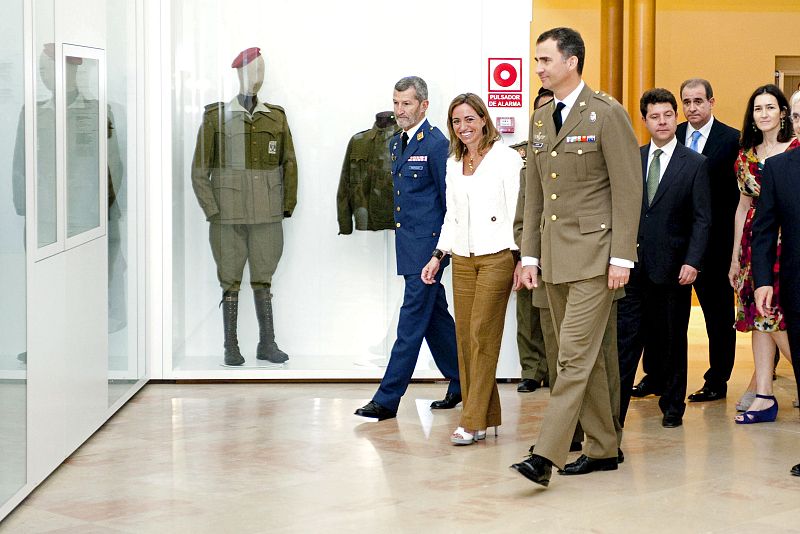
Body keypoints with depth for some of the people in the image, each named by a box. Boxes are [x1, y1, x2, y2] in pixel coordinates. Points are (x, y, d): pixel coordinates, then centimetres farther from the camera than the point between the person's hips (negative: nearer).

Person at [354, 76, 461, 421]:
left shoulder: (436, 143, -12)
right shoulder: (396, 144, 14)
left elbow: (449, 198, -11)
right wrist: (403, 230, 18)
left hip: (428, 245, -9)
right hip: (408, 244, 9)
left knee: (412, 321, -6)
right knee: (436, 317, 15)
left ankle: (387, 399, -7)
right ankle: (460, 384, 26)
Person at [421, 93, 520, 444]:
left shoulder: (506, 158, -4)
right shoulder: (453, 164, 15)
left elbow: (517, 212, -6)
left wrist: (521, 258, -11)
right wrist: (437, 255, 10)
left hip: (497, 256, -6)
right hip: (462, 258, 6)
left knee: (482, 335, -8)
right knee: (464, 336, 3)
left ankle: (474, 421, -5)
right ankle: (482, 415, 11)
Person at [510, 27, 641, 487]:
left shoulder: (606, 113, -9)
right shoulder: (541, 119, 13)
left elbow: (628, 189, -11)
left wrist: (621, 257, -15)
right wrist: (529, 254, 12)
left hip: (594, 254, -8)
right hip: (554, 256, 8)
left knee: (575, 355, -10)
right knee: (583, 357, 12)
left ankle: (546, 457, -14)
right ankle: (603, 449, 21)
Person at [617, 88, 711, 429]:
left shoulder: (695, 164, 1)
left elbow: (702, 219, -3)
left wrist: (692, 262, -13)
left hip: (672, 269, -2)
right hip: (632, 266, 2)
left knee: (672, 341, 8)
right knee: (624, 338, -2)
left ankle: (673, 407, 21)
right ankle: (614, 410, 0)